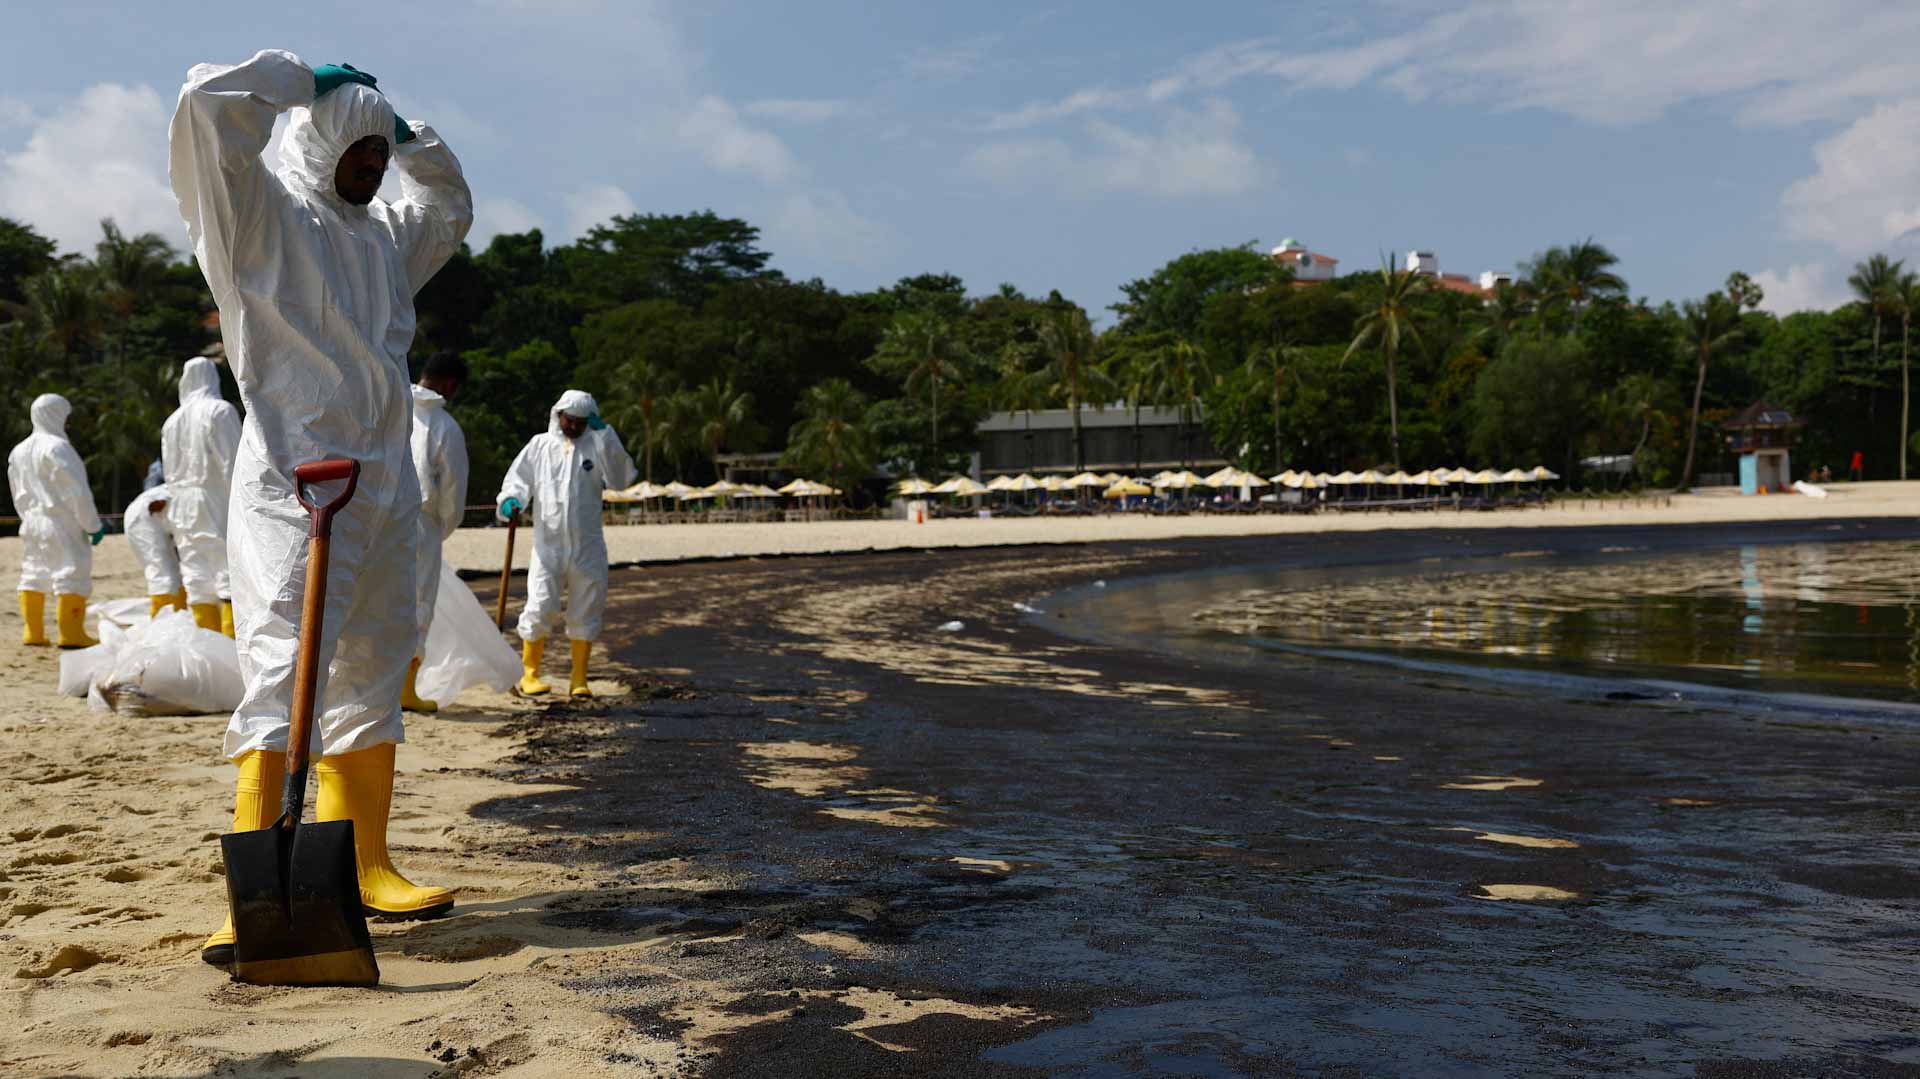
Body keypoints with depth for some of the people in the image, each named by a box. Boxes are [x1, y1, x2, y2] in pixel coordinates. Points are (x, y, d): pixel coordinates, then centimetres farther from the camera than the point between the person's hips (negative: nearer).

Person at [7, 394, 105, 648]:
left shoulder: (19, 451, 13)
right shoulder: (57, 447, -13)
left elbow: (19, 496, 19)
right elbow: (77, 491, -15)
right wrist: (93, 524, -11)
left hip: (32, 525, 8)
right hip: (62, 524, -8)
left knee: (33, 575, 14)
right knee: (72, 573, -6)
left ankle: (33, 632, 16)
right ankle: (71, 634, -9)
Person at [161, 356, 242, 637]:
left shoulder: (172, 421, 13)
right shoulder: (220, 411, -6)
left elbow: (169, 471, 18)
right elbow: (232, 462, -12)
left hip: (184, 507, 6)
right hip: (216, 500, -6)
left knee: (197, 574, 7)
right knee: (229, 570, -7)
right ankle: (232, 641, -16)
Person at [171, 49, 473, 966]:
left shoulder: (384, 235, 20)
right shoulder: (264, 213, 0)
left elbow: (453, 209, 39)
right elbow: (211, 101, -14)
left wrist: (407, 133, 24)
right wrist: (307, 79, 0)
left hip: (385, 486, 8)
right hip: (292, 482, -8)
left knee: (371, 680, 10)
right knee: (284, 670, -17)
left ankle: (362, 867, 19)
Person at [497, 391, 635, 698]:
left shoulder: (596, 446, 7)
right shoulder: (540, 446, 9)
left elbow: (621, 477, -8)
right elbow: (518, 478, 9)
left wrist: (605, 432, -11)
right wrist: (511, 500, -13)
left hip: (587, 548, 1)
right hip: (548, 545, -1)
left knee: (585, 612, 4)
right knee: (540, 608, -6)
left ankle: (579, 679, 15)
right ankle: (529, 673, 9)